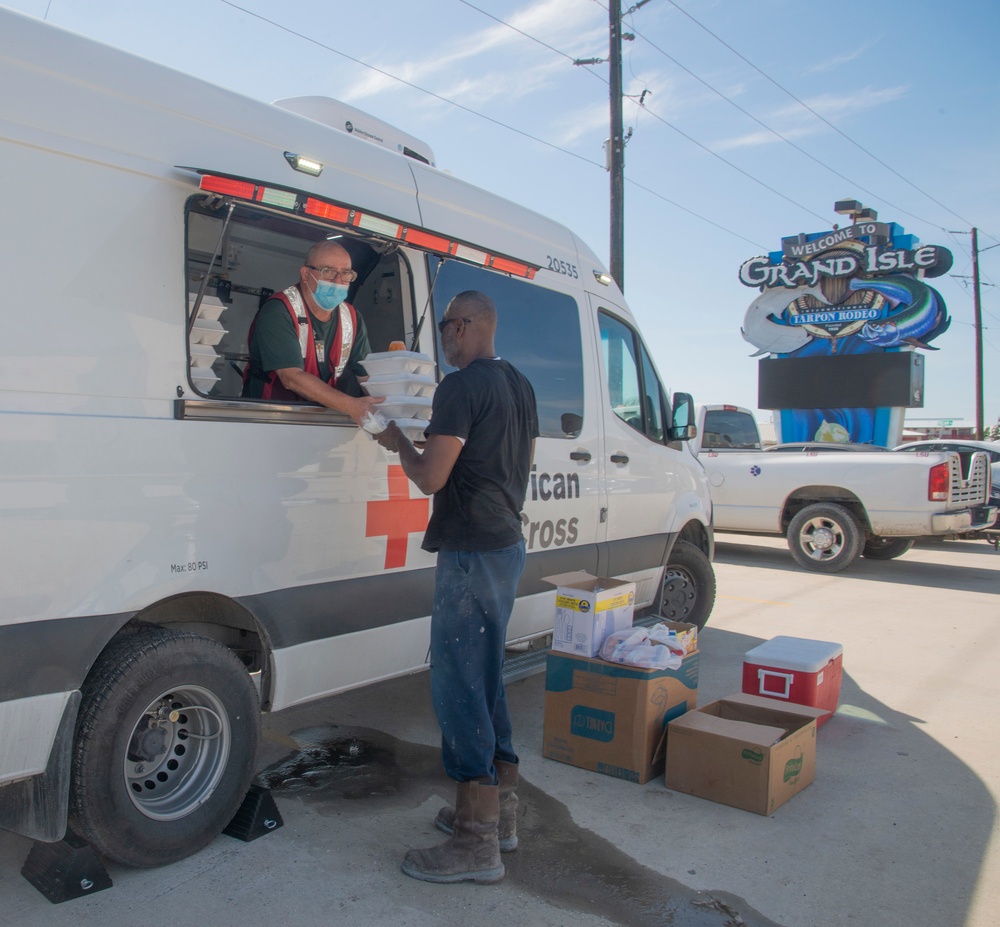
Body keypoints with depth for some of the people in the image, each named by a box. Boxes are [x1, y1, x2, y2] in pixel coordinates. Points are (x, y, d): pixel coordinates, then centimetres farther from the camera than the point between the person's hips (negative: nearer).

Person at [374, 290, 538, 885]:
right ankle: (501, 809, 27)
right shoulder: (520, 386, 14)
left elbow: (430, 478, -17)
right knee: (486, 677, 17)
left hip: (471, 552, -10)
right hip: (508, 544, 10)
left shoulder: (462, 386, -15)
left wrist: (399, 444, 2)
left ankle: (477, 843, 2)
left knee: (458, 684, -4)